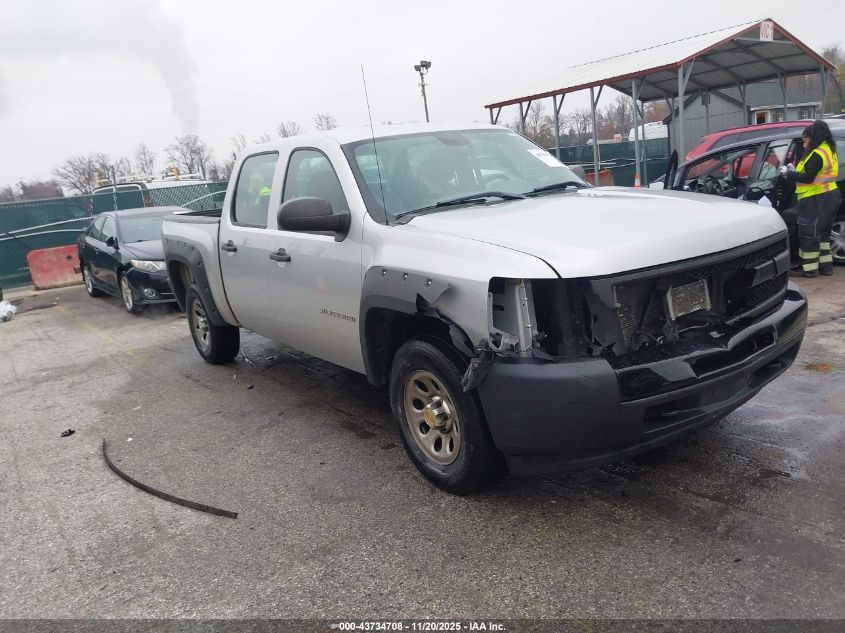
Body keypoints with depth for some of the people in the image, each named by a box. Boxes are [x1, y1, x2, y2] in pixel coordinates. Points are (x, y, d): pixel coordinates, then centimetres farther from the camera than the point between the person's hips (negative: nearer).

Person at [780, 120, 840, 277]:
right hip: (828, 196, 10)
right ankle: (826, 265, 21)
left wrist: (788, 173, -11)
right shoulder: (828, 150, 15)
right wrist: (794, 172, 7)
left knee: (809, 234, -4)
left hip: (816, 200, -10)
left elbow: (808, 177, -22)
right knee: (822, 232, 17)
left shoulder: (818, 154, -18)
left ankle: (810, 268, -1)